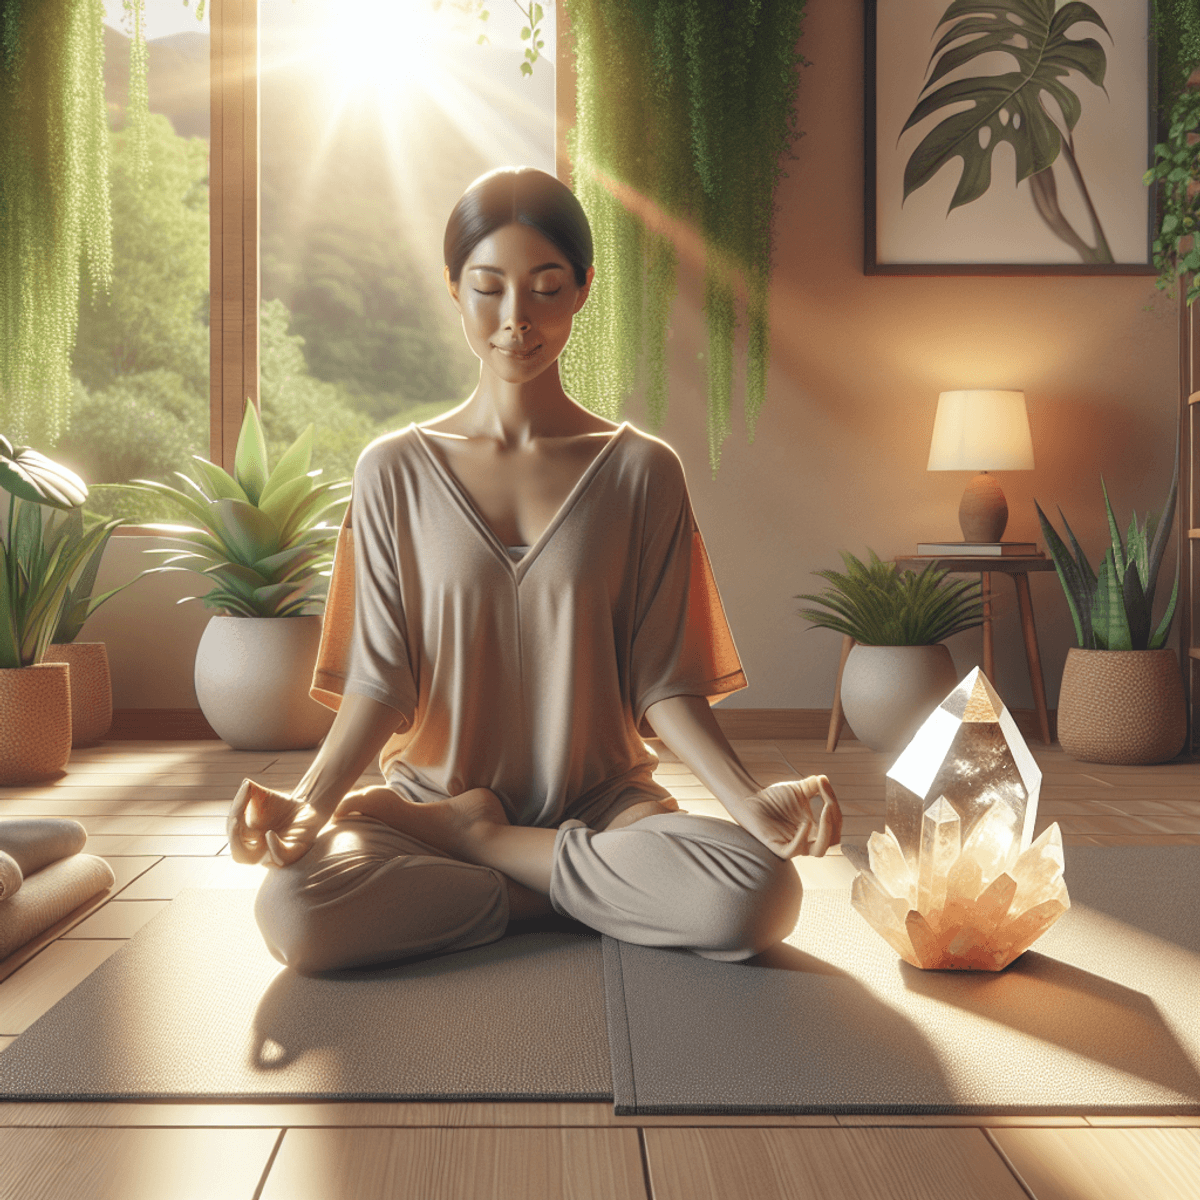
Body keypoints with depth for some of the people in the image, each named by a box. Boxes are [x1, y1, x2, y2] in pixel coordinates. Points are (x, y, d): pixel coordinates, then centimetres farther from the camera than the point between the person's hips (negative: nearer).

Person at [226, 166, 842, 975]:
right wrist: (312, 800, -19)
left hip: (601, 804, 1)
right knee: (294, 913, -31)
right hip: (430, 795, 0)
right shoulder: (396, 470, 3)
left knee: (763, 898, -30)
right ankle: (594, 895, -10)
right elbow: (380, 680, -1)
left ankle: (477, 843, -8)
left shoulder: (642, 471, 2)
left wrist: (754, 802, -18)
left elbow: (663, 682, -2)